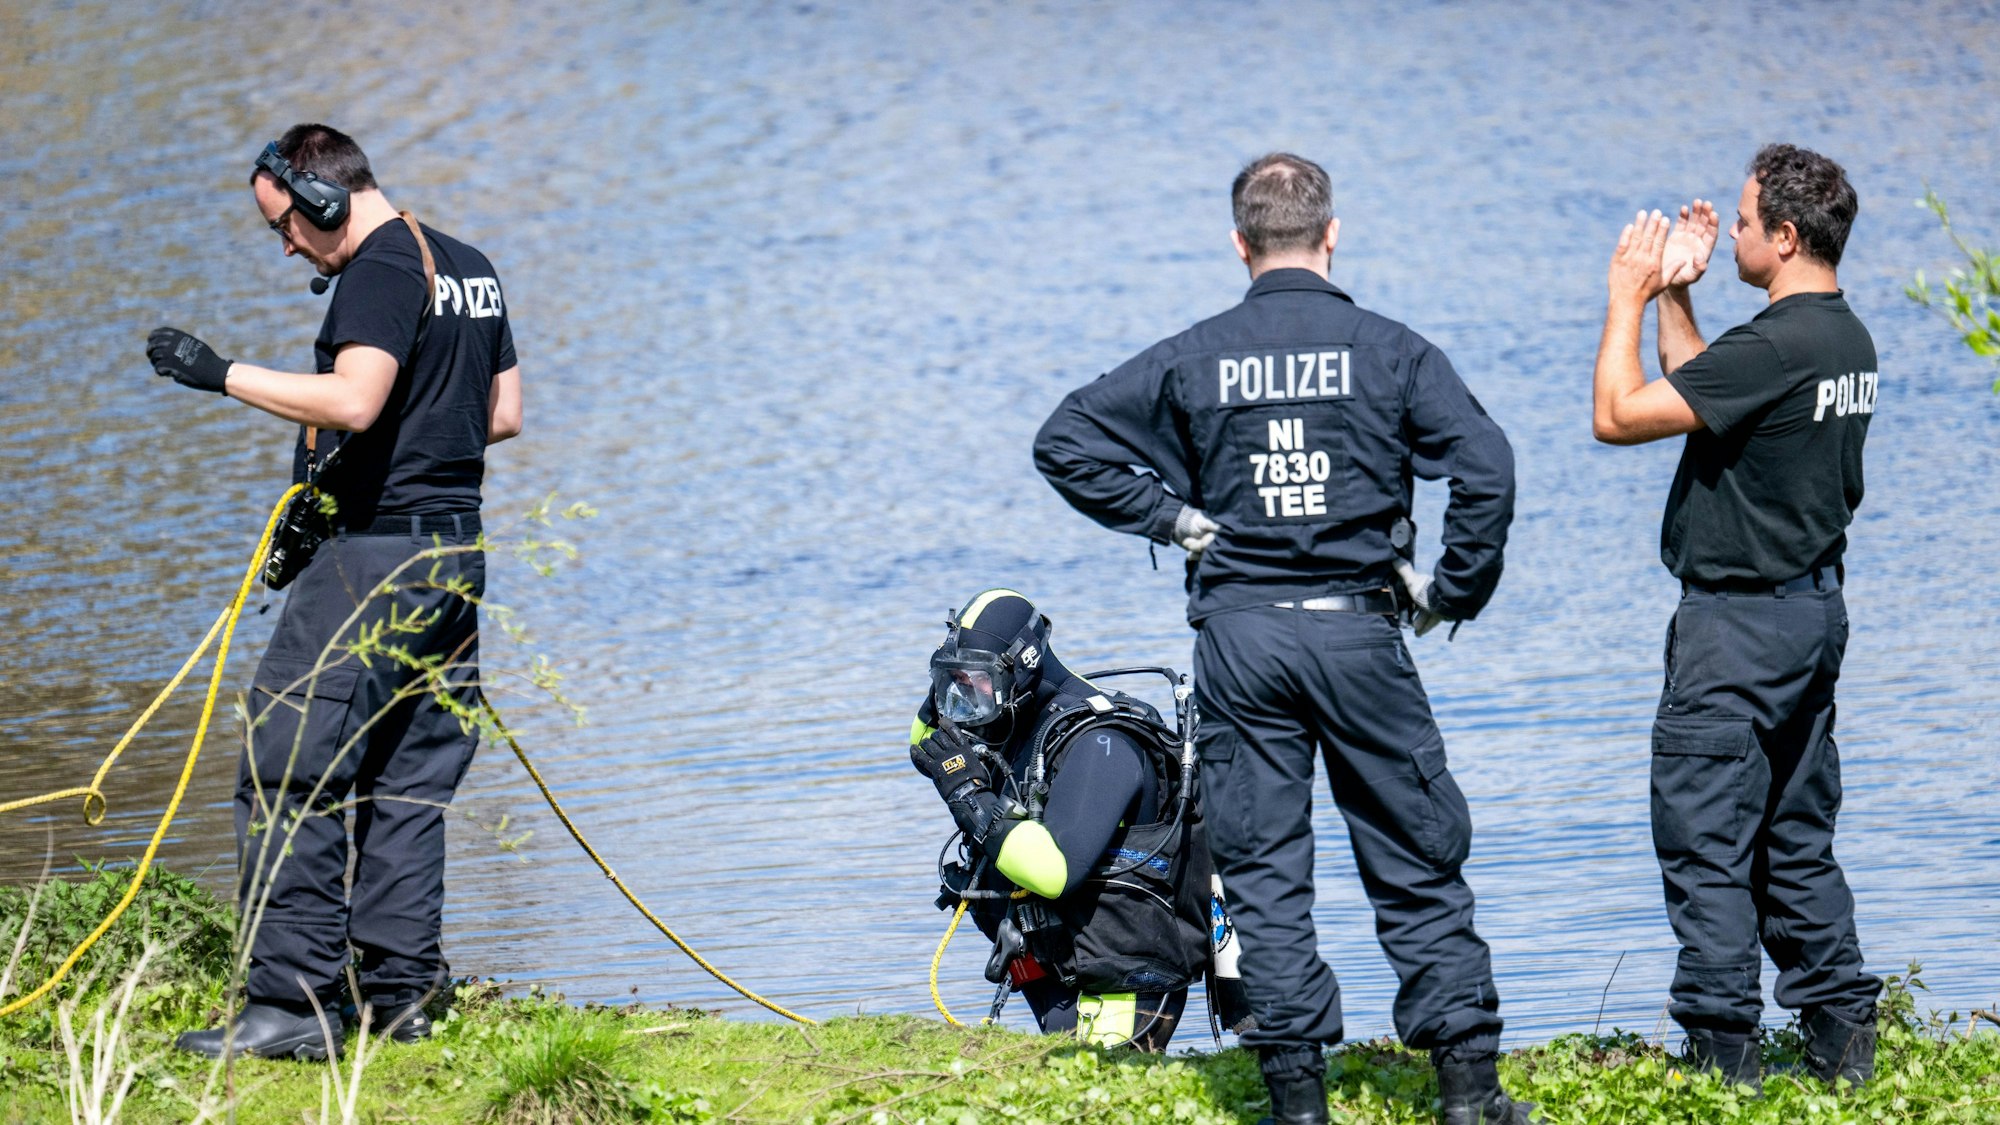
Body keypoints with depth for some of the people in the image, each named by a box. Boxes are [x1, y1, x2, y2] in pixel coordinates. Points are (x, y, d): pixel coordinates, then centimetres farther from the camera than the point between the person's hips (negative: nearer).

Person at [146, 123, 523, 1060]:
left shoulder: (381, 270, -12)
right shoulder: (469, 268, 16)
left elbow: (355, 399, -27)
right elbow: (504, 413, 22)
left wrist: (220, 374, -22)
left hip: (377, 552, -9)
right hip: (457, 554, 9)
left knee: (290, 775, -8)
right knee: (410, 782, 13)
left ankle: (291, 1003, -11)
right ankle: (401, 993, 12)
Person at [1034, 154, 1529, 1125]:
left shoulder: (1194, 360, 1)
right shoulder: (1388, 351, -3)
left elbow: (1066, 441, 2)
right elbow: (1486, 468, -12)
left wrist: (1173, 518, 5)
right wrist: (1454, 591, 0)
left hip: (1239, 634, 1)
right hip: (1356, 631, -1)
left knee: (1263, 872, 6)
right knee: (1416, 865, 7)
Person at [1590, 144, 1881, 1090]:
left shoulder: (1775, 346, -21)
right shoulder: (1847, 339, 9)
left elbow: (1618, 416, -20)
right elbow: (1703, 397, 20)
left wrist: (1628, 299, -8)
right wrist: (1674, 297, 16)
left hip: (1740, 622, -9)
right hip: (1815, 610, 9)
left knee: (1705, 842, -3)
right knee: (1796, 841, 16)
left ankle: (1721, 1051, -3)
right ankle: (1842, 1037, 17)